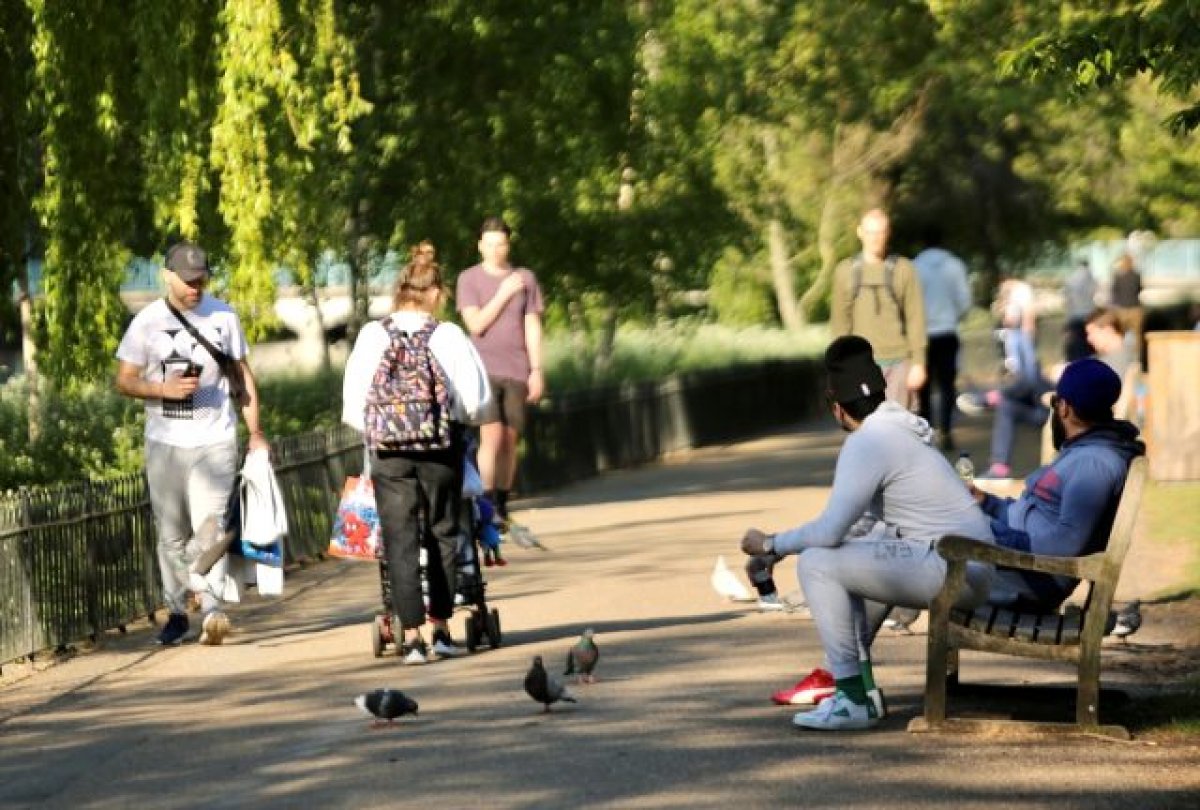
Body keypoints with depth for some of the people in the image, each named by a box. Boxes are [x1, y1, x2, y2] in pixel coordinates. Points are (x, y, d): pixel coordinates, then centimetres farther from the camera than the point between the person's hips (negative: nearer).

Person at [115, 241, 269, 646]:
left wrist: (255, 431, 6)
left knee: (209, 525, -15)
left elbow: (243, 375, 12)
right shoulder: (147, 322, 1)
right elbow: (124, 380, 3)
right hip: (164, 442, 1)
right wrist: (164, 389, -15)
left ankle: (212, 608, -23)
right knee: (171, 533, 6)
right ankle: (176, 612, 16)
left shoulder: (223, 317, 5)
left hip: (215, 441, -1)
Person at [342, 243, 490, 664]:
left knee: (400, 540, 4)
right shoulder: (449, 336, -6)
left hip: (387, 451, 1)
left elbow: (353, 402, -2)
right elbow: (476, 399, -6)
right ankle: (441, 628, 16)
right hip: (441, 447, -1)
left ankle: (411, 636, -2)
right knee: (443, 534, 15)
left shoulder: (372, 335, -3)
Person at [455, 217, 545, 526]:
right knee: (492, 435, -15)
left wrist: (537, 370, 3)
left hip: (516, 371, 3)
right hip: (484, 369, -2)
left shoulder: (525, 278, 9)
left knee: (510, 440, 3)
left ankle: (502, 505, 10)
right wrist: (503, 294, -10)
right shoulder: (469, 279, 3)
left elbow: (532, 327, 8)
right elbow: (476, 324, -6)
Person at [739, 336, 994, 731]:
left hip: (953, 569, -10)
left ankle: (853, 698, -11)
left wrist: (771, 545, -4)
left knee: (817, 562, -13)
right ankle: (841, 672, 33)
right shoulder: (898, 430, 17)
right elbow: (861, 523, 25)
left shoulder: (866, 444, -13)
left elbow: (829, 531, -19)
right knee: (856, 549, 31)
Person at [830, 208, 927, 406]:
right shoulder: (845, 272, 6)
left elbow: (915, 318, -1)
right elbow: (840, 322, 8)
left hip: (898, 362, -1)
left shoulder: (903, 270, 1)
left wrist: (918, 363, -7)